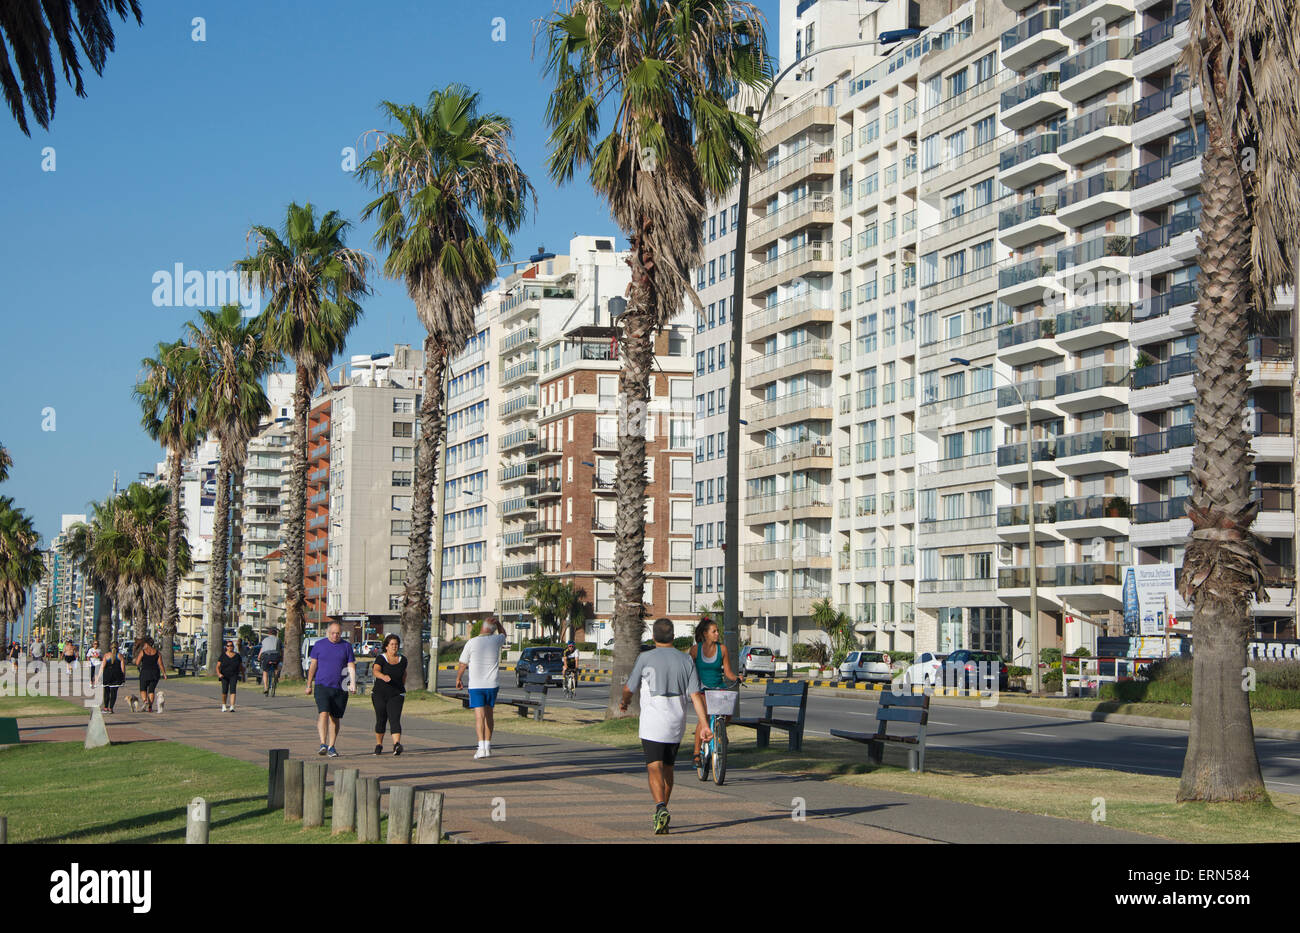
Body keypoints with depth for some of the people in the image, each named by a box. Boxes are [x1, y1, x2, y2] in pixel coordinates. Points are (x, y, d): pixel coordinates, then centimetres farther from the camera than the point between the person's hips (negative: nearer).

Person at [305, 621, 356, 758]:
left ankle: (331, 747, 14)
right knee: (323, 713, -18)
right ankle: (323, 744, -23)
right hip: (322, 685, -2)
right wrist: (309, 685, 10)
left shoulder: (346, 647, 8)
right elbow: (313, 666, 10)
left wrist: (353, 682, -12)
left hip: (340, 688, 2)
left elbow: (351, 666, 4)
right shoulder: (319, 645, 6)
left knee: (335, 718, 5)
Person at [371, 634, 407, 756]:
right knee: (381, 720, 7)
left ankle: (397, 744, -29)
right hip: (380, 694, -1)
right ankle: (378, 745, 26)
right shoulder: (381, 659, -7)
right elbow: (376, 671, -26)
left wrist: (402, 688, 26)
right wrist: (383, 676, -46)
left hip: (396, 695, 1)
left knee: (395, 719, -14)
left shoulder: (402, 660, 5)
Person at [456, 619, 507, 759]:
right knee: (488, 714, 15)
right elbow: (503, 635, 26)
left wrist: (458, 679, 13)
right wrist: (498, 623, 13)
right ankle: (488, 746, 18)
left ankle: (482, 748, -17)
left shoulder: (471, 643, -7)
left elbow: (462, 664, -1)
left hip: (476, 685, -3)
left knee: (479, 715, -6)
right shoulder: (496, 641, 0)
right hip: (493, 684, 3)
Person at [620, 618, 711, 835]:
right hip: (677, 724, 4)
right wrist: (704, 724, -2)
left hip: (652, 723, -4)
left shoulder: (645, 658, -5)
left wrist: (624, 702, 27)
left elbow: (629, 688, 5)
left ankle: (661, 808, -30)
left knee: (654, 768, -9)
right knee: (667, 768, 18)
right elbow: (696, 695, -2)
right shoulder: (685, 660, 4)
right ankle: (661, 814, 27)